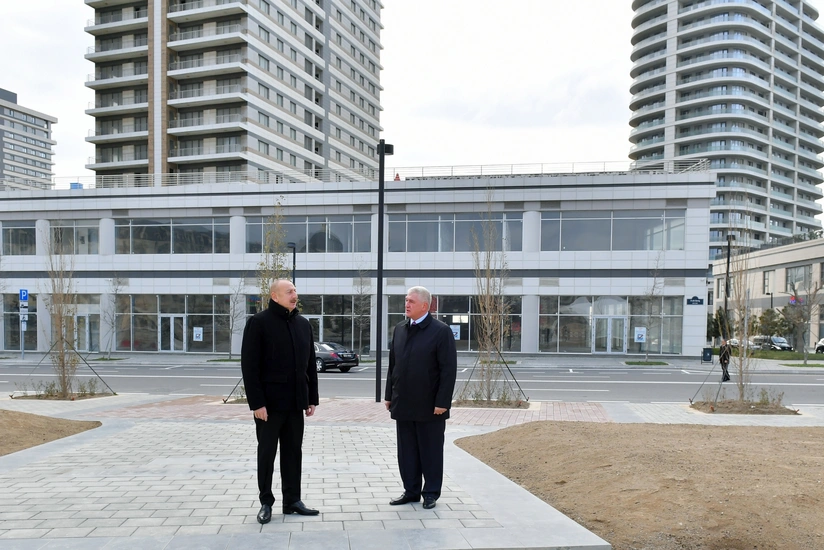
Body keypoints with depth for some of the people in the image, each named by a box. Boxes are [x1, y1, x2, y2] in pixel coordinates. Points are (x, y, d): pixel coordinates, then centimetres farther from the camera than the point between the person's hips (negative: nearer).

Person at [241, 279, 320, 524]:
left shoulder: (303, 323, 10)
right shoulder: (259, 322, -7)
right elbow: (249, 366, -11)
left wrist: (312, 398, 9)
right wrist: (256, 402, -16)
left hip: (295, 402, 5)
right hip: (269, 402, -5)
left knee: (293, 452, 11)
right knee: (267, 453, 6)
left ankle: (292, 500, 22)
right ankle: (266, 502, 18)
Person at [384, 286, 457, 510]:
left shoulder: (441, 331, -9)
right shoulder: (399, 329, 10)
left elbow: (449, 369, -12)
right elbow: (393, 364, 14)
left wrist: (442, 402, -15)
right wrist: (389, 395, 11)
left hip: (430, 406, -5)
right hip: (403, 405, 6)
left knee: (431, 451, 7)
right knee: (406, 451, 12)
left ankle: (431, 493, 20)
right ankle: (411, 491, 24)